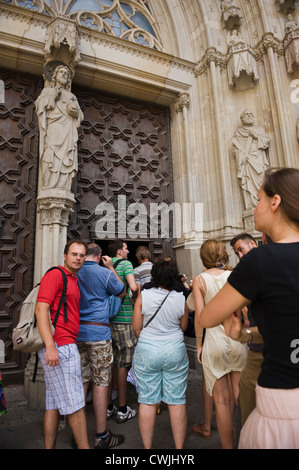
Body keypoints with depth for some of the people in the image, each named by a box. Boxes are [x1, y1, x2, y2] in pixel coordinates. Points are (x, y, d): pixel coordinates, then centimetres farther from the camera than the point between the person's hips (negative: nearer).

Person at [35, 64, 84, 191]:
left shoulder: (72, 96, 32)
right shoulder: (48, 90, 25)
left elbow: (80, 115, 21)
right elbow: (39, 104, 9)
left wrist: (76, 111, -1)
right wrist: (52, 97, -4)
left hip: (69, 130, 3)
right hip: (53, 127, -3)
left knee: (66, 159, -14)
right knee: (52, 156, -21)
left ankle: (63, 188, -23)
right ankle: (50, 188, -28)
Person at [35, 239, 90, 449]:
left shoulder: (74, 281, 17)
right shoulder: (55, 275, -10)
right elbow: (41, 309, -19)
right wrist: (50, 346, -26)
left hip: (66, 347, 9)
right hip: (58, 347, -9)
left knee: (55, 403, 15)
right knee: (75, 404, -1)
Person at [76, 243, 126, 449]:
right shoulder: (104, 273, -10)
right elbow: (122, 292, 6)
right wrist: (111, 267, 10)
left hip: (76, 332, 5)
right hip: (98, 332, -5)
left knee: (81, 381, 16)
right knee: (101, 383, 5)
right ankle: (102, 436, 16)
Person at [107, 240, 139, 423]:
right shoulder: (125, 264, -8)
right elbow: (133, 287, -21)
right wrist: (136, 300, -2)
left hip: (106, 318, 6)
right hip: (123, 318, -6)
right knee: (122, 365, 5)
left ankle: (108, 407, 26)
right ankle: (123, 410, 16)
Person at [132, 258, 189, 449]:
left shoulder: (143, 296, -8)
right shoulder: (181, 299, -5)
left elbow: (137, 327, -3)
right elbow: (183, 327, 8)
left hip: (147, 352, 0)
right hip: (176, 351, 1)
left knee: (147, 401, 11)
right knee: (177, 401, 11)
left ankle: (147, 447, 23)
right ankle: (179, 446, 23)